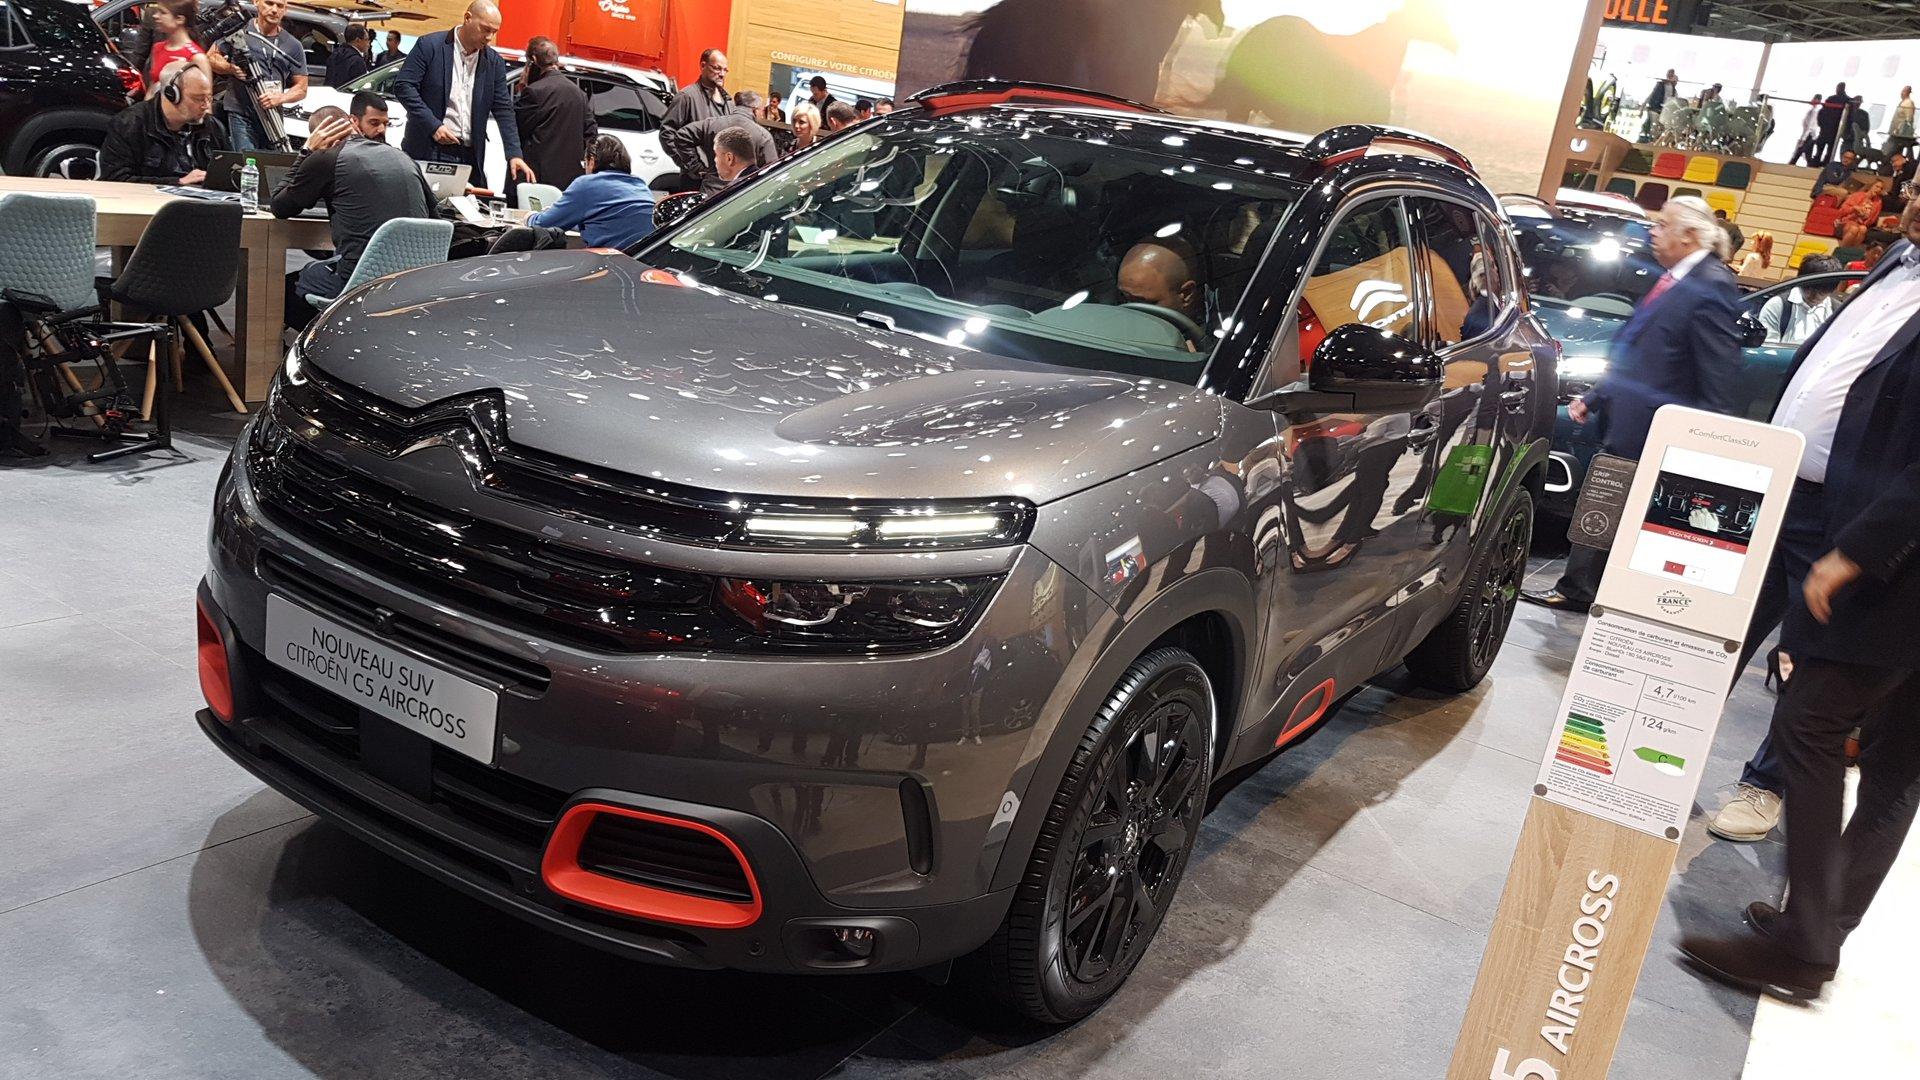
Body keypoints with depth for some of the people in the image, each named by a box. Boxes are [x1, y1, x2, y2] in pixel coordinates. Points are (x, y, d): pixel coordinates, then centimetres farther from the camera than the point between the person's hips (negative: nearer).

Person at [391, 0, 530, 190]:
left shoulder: (494, 62, 9)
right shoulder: (429, 46, -3)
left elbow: (503, 110, 6)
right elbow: (402, 86, -6)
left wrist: (514, 155, -5)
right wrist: (433, 126, -15)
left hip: (470, 156, 3)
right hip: (428, 151, -3)